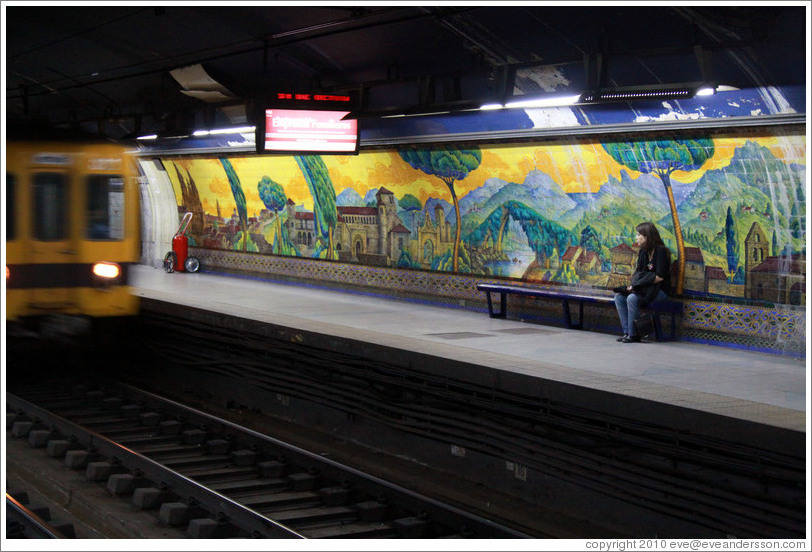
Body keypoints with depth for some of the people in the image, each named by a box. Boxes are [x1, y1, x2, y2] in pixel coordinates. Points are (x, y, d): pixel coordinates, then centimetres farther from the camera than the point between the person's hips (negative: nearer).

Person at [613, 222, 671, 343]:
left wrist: (637, 285, -16)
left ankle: (633, 335, -21)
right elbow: (638, 272, 16)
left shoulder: (660, 251, -13)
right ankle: (626, 332, -12)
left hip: (660, 291, -8)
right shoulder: (643, 252, 12)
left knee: (632, 298, -30)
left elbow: (660, 277, -18)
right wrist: (633, 284, -7)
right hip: (643, 288, 8)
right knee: (619, 297, -10)